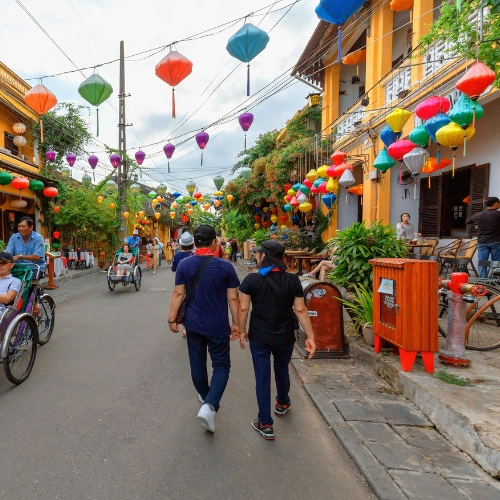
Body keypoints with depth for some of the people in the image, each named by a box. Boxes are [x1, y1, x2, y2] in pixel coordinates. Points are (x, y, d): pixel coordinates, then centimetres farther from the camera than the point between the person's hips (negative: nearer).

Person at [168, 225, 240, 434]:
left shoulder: (184, 264, -7)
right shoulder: (225, 266, -12)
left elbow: (178, 294, -5)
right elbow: (233, 298, -8)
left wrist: (172, 319, 5)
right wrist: (236, 323, 3)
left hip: (193, 324, 3)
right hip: (218, 326, -3)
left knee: (197, 363, 21)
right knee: (221, 365, 10)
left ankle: (206, 398, 40)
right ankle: (209, 405, -7)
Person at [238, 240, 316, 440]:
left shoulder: (251, 279, -13)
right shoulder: (292, 280, -10)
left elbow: (243, 308, -10)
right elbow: (300, 310, -9)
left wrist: (242, 331, 4)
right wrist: (310, 336, -3)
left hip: (259, 336, -2)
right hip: (284, 336, 2)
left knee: (262, 376, 10)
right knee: (282, 370, 25)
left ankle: (265, 424, 16)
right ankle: (282, 404, 50)